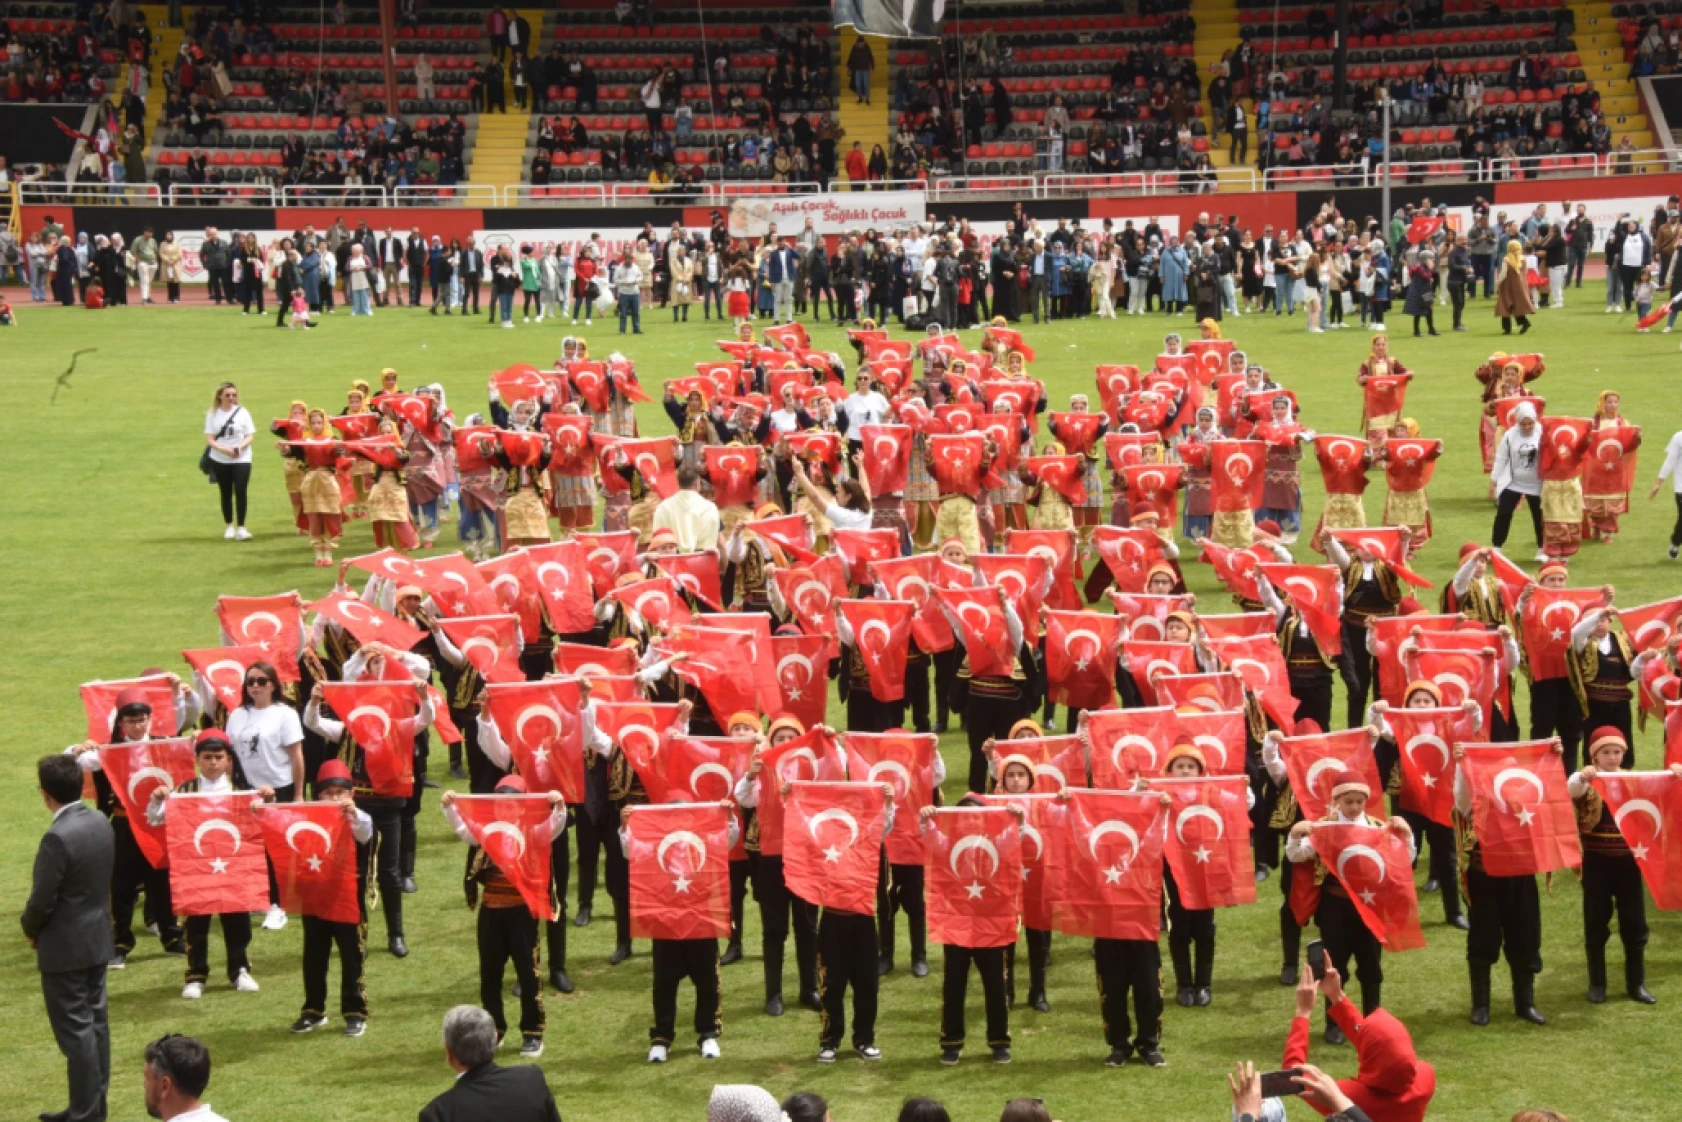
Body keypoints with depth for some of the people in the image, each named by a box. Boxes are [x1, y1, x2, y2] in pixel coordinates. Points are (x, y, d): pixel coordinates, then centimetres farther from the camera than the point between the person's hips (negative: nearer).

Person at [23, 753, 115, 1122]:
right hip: (98, 938, 8)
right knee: (95, 1022, 16)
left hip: (66, 947, -8)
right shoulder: (100, 821, 0)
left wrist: (30, 929, 0)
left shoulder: (58, 837, -25)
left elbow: (41, 901, -20)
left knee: (75, 1031, 0)